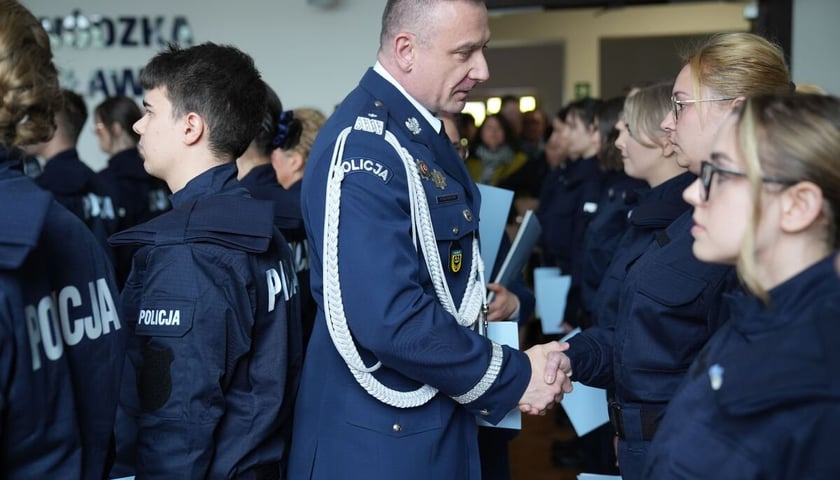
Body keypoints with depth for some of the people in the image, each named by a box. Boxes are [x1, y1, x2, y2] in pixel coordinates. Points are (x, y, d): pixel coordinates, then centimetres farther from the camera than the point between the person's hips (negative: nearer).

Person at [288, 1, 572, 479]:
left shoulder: (424, 134, 8)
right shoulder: (363, 145, -22)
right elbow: (387, 317, -29)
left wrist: (516, 359, 4)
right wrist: (511, 377, -18)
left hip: (438, 419, 9)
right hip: (381, 436, -9)